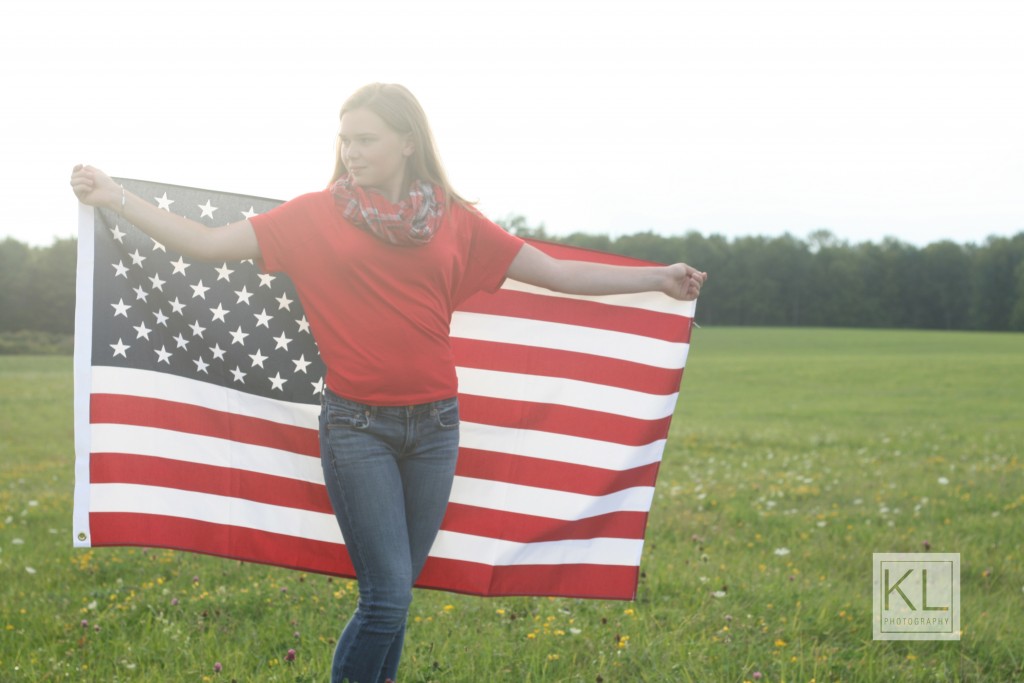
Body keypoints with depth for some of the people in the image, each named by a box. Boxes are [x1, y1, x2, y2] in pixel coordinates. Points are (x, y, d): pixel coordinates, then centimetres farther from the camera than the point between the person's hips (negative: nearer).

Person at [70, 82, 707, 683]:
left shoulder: (454, 221, 7)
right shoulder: (316, 215, 1)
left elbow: (556, 273, 10)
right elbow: (210, 244, -1)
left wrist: (659, 278, 9)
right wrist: (116, 198, -6)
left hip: (434, 426, 3)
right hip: (357, 427, -3)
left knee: (395, 595, 10)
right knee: (387, 597, -9)